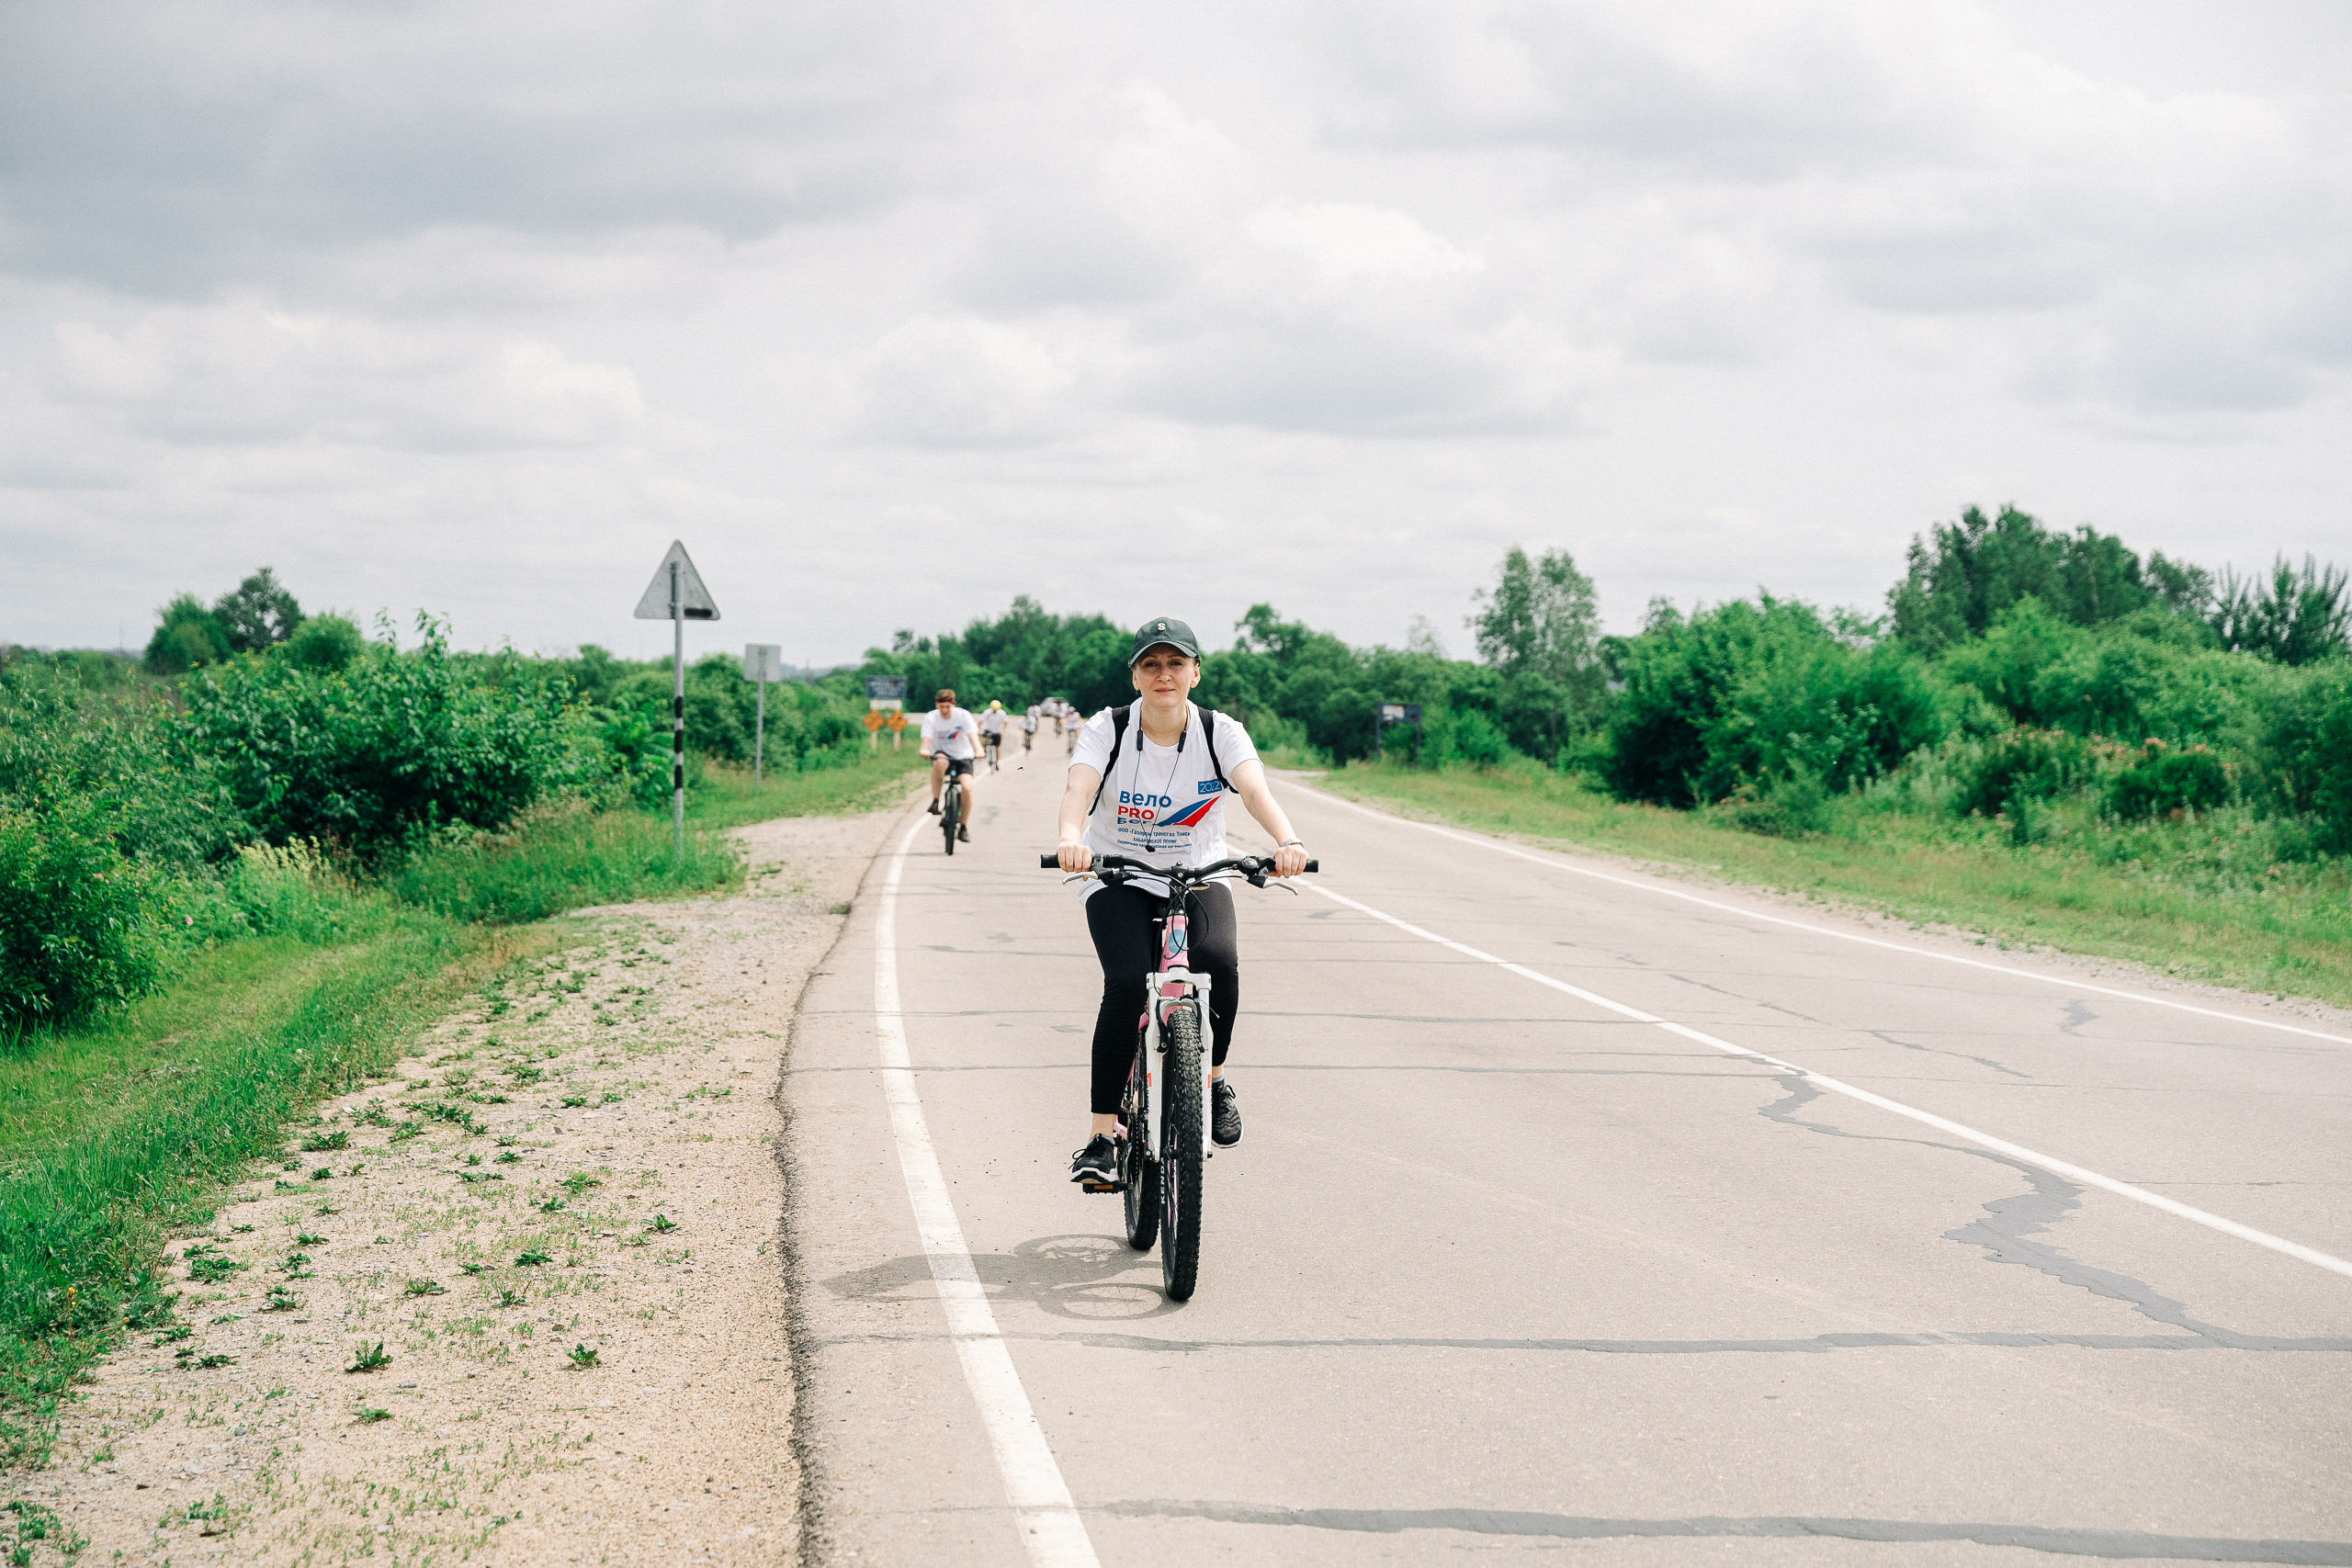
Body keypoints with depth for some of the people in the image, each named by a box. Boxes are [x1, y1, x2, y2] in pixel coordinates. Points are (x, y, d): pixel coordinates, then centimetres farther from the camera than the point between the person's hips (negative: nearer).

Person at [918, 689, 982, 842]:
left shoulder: (963, 716, -11)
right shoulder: (931, 718, -11)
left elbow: (972, 735, -24)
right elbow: (926, 738, -24)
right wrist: (924, 750, -48)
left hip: (962, 756, 1)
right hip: (942, 754, -1)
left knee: (967, 788, -22)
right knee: (939, 763, -40)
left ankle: (963, 826, -3)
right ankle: (935, 801, -25)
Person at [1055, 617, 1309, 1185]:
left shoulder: (1221, 733, -10)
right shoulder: (1106, 730, -12)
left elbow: (1255, 790, -27)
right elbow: (1080, 789, -29)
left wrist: (1287, 841, -48)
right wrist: (1072, 839, -52)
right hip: (1119, 882, -1)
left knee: (1218, 961, -28)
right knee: (1127, 982, -25)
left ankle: (1212, 1079, -1)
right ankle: (1103, 1134, -17)